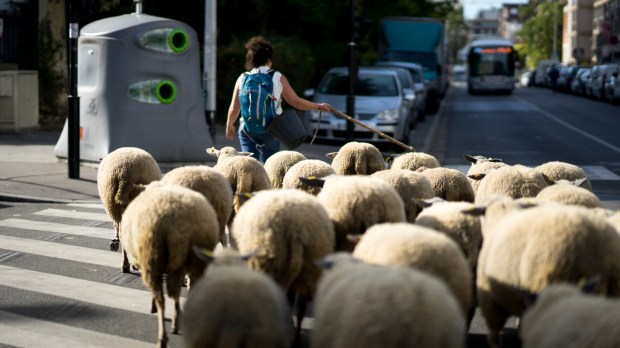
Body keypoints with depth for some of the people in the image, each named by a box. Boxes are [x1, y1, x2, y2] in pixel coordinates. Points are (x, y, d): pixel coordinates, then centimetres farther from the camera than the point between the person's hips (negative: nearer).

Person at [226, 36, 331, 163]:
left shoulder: (242, 79, 4)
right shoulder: (278, 78, 0)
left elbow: (234, 108, 6)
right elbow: (296, 101, 4)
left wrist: (229, 126, 24)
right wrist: (319, 106, 17)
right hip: (270, 130, -1)